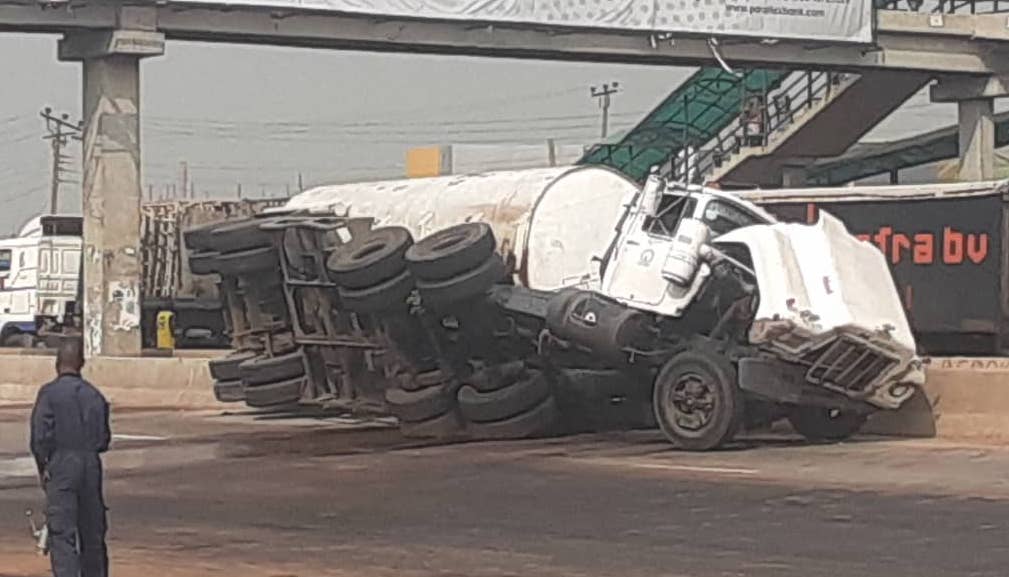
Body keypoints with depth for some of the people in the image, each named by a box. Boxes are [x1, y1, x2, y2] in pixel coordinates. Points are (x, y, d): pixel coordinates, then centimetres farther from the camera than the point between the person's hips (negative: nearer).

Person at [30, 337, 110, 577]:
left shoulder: (49, 393, -6)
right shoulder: (94, 395, 7)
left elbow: (40, 436, -10)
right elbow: (104, 438, 8)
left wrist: (43, 467, 1)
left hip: (60, 465, -4)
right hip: (91, 464, 4)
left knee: (62, 532, -7)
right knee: (92, 530, 13)